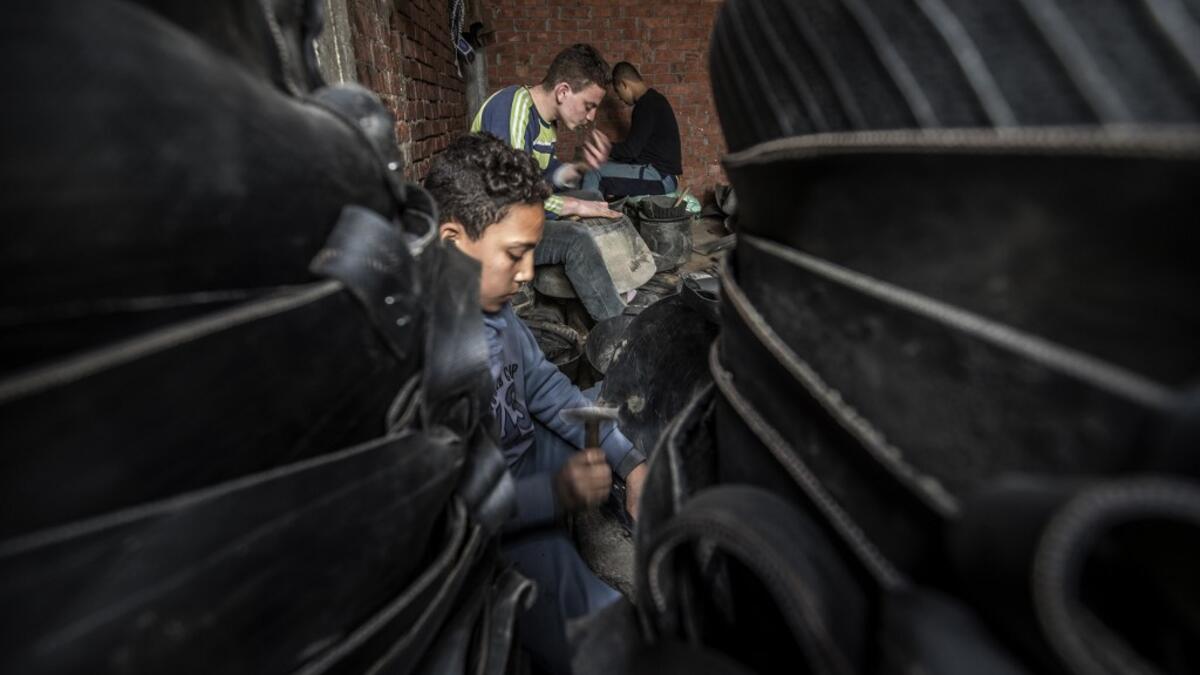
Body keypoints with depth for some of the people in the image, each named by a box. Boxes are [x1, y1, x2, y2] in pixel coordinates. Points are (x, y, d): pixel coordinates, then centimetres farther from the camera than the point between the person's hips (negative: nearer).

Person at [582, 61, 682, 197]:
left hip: (661, 177, -11)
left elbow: (631, 149, -17)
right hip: (661, 173, 11)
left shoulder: (646, 105, -15)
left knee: (594, 174, -17)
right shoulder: (653, 100, 17)